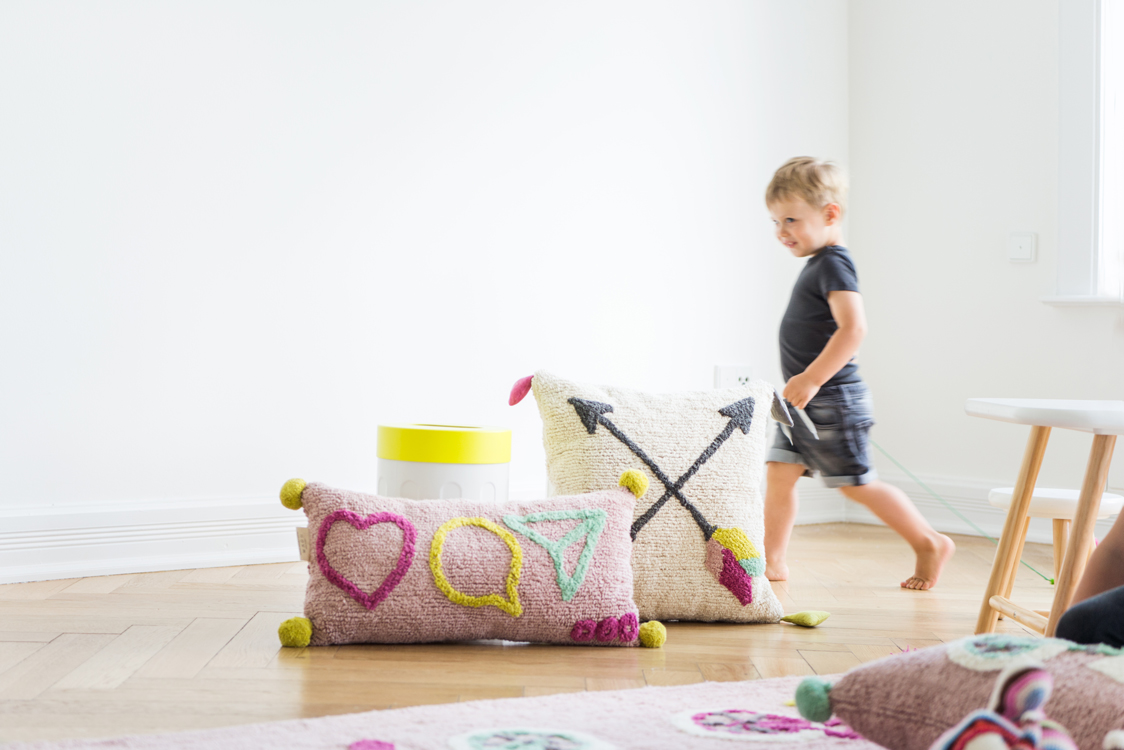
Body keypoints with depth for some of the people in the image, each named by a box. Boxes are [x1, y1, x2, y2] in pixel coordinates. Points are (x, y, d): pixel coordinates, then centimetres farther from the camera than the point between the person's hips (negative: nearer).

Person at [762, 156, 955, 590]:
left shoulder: (833, 265, -18)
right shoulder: (818, 263, 12)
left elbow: (853, 328, -31)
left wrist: (811, 379, -31)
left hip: (832, 401, -10)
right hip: (804, 405, 10)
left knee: (857, 484, 0)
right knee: (779, 473, 6)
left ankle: (930, 545, 13)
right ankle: (772, 561, 11)